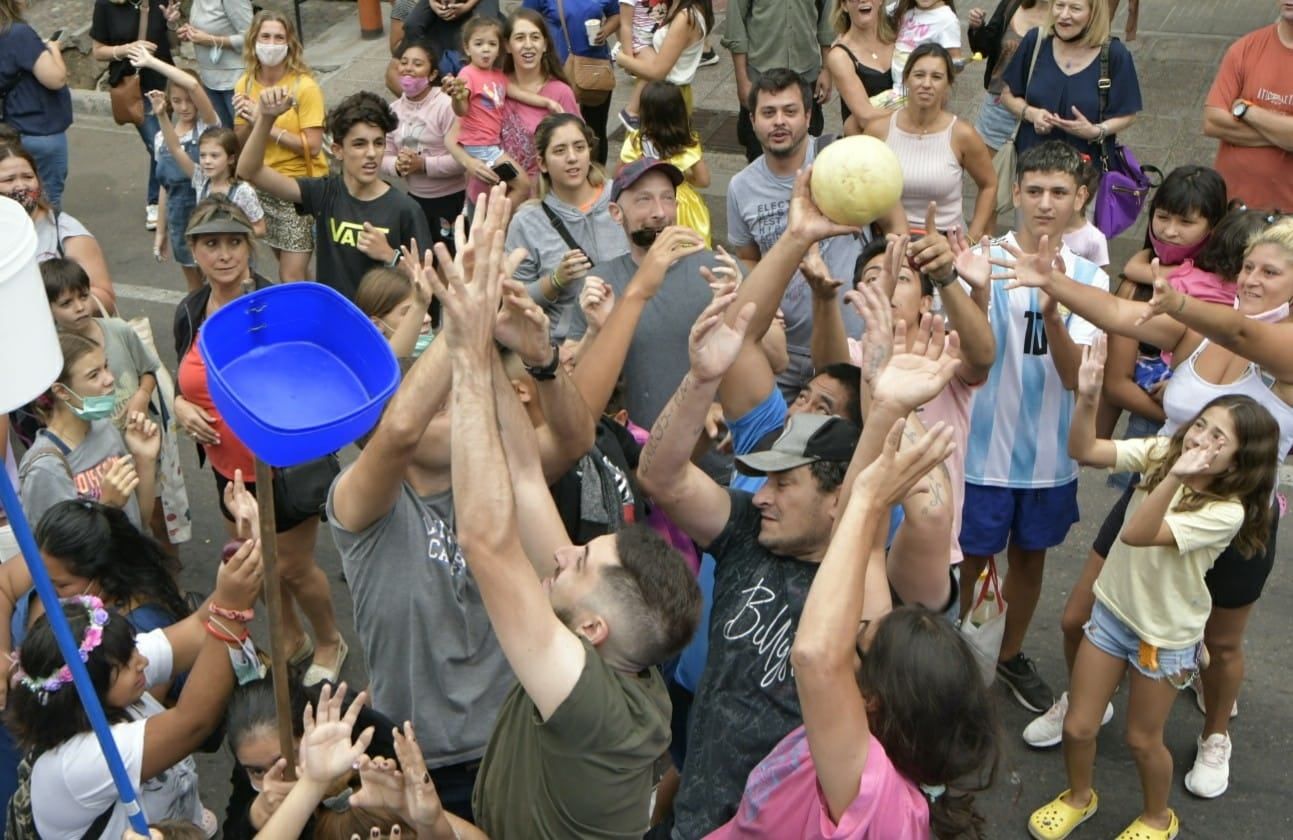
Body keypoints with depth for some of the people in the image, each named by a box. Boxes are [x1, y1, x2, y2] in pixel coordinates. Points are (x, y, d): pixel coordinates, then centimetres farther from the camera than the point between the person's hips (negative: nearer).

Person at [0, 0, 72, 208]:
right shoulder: (20, 33, -22)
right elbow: (56, 78, -24)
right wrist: (53, 49, -7)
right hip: (42, 132, -9)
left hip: (20, 132, 9)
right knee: (48, 200, 3)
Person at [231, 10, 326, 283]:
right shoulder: (245, 84, 1)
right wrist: (249, 122, -14)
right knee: (289, 267, 16)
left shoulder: (304, 87, -15)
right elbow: (240, 144, 7)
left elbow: (312, 146, -20)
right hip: (262, 186, 5)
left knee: (292, 277, -7)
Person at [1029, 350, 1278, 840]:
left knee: (1142, 739, 12)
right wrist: (1088, 398, -32)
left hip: (1166, 635, -4)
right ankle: (1078, 797, 39)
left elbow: (1136, 536, -36)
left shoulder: (1226, 512, -26)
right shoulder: (1161, 453, -10)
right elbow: (1084, 451, -16)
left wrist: (1175, 479, -52)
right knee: (1078, 726, 9)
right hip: (1112, 610, 4)